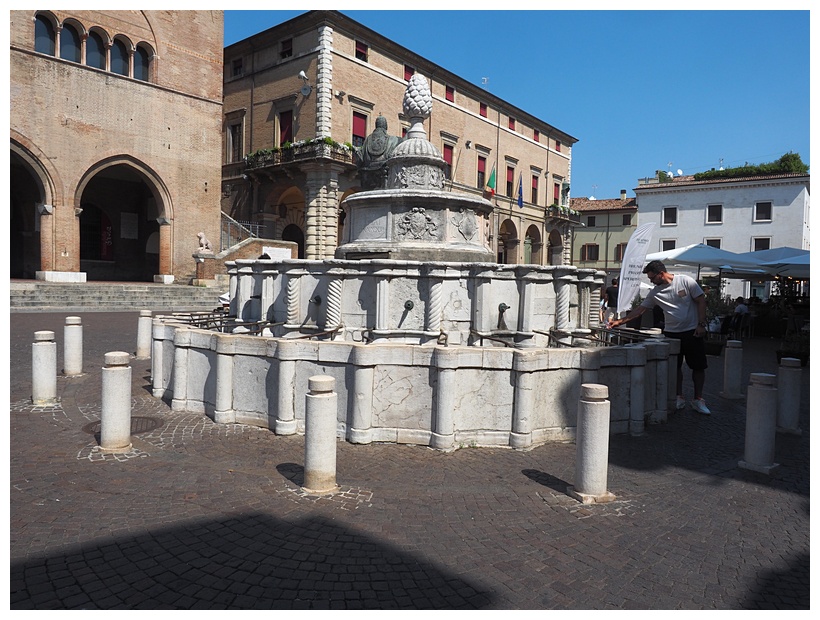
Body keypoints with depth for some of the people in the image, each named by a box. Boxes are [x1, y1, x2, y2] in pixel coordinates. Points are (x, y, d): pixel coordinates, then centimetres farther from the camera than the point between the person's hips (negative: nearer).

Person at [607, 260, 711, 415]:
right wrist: (620, 321, 1)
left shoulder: (686, 281, -9)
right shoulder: (655, 293, 2)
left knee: (699, 366, 3)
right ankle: (679, 398, 19)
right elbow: (640, 309, 6)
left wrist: (701, 324, -12)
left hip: (692, 331, -3)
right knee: (674, 367, 5)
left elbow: (701, 301, -6)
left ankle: (698, 400, 14)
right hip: (671, 333, 3)